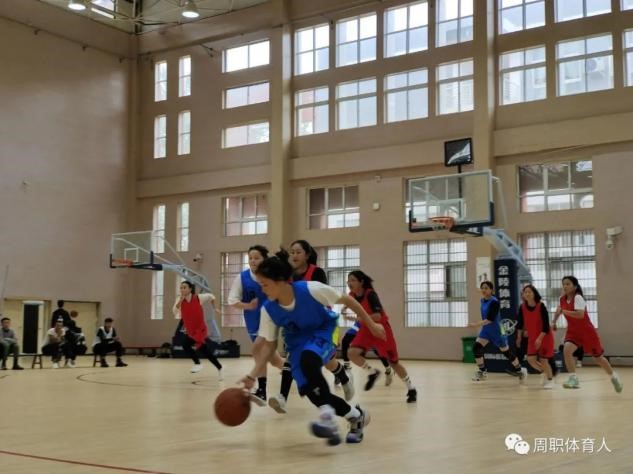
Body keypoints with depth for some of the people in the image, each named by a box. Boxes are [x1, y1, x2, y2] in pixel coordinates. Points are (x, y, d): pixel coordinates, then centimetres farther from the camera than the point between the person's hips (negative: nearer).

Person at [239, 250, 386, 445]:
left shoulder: (311, 289, -30)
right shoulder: (268, 310, -17)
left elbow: (347, 300, -16)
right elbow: (269, 345, -7)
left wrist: (371, 324, -10)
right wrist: (253, 375, -19)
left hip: (325, 332, -4)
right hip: (299, 341, 5)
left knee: (307, 359, -37)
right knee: (310, 390, -11)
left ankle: (328, 415, -33)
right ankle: (356, 415, 11)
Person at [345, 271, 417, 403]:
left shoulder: (371, 294, -26)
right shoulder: (352, 295, -7)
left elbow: (378, 316, -37)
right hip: (366, 329, 5)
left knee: (393, 362, 5)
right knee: (352, 353, -20)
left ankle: (411, 389, 24)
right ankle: (372, 373, 4)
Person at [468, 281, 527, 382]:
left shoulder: (494, 302, -24)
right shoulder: (483, 300, 2)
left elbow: (490, 319, -29)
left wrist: (476, 324, -33)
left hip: (496, 330, -7)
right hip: (486, 329, 7)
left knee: (506, 351, 6)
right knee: (476, 347, -7)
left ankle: (520, 370, 28)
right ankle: (482, 372, 6)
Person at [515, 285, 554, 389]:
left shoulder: (541, 306, -21)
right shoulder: (522, 307, -9)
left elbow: (546, 325, -21)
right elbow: (520, 323, 6)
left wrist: (540, 338, -27)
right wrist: (519, 337, 13)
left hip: (545, 337, -5)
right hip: (532, 338, 5)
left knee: (543, 359, -6)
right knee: (531, 359, -2)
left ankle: (550, 380, 16)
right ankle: (545, 373, 26)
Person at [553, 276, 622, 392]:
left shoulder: (578, 297, -23)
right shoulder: (562, 299, -3)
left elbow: (580, 314, -37)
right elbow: (559, 310, 20)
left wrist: (564, 311, -34)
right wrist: (554, 322, 12)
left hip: (587, 331, -5)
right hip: (573, 331, 5)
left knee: (598, 357, 9)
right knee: (566, 350, -24)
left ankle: (614, 377, 35)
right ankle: (573, 379, -21)